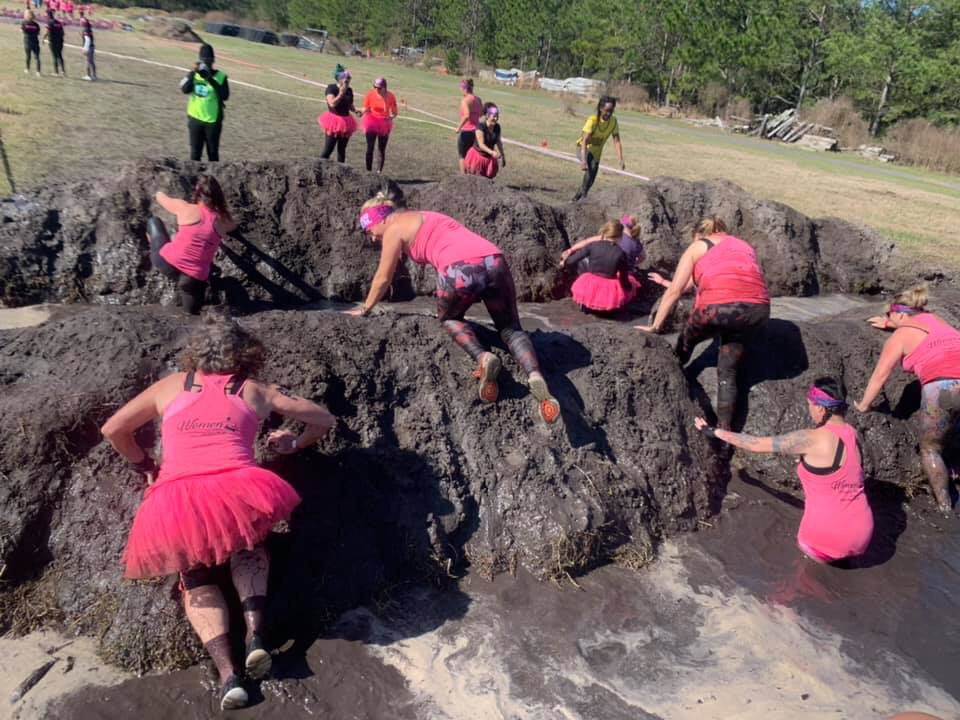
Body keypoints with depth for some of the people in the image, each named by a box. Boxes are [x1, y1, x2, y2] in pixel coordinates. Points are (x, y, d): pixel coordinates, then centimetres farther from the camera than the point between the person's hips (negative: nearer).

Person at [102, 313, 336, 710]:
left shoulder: (171, 385, 22)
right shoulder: (255, 391, 19)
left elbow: (112, 429, 28)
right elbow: (325, 419, 25)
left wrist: (146, 466, 40)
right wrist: (295, 444, 41)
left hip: (174, 501, 1)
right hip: (236, 489, -1)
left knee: (197, 583, 23)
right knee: (246, 552, 30)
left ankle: (227, 672, 3)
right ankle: (254, 635, 7)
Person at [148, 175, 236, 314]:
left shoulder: (185, 208, -5)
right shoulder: (221, 220, 1)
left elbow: (160, 196, 17)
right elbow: (233, 225, 27)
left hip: (166, 262, -1)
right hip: (194, 278, 2)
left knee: (153, 221, 24)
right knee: (192, 310, 30)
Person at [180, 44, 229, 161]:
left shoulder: (220, 77, -4)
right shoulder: (194, 74, 4)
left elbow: (225, 96, -18)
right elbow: (185, 90, -11)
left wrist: (211, 80, -23)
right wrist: (192, 72, -20)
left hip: (213, 121, -2)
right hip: (195, 119, 3)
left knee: (213, 152, 6)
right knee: (195, 152, 8)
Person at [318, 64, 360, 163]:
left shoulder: (349, 90, 7)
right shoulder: (331, 88, -9)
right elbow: (332, 103, -21)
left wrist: (355, 111, -1)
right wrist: (341, 93, -23)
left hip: (346, 123, 6)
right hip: (334, 122, -6)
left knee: (342, 149, 11)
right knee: (328, 149, -5)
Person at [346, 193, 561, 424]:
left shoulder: (394, 228, 14)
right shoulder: (424, 219, 35)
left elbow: (383, 278, 20)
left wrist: (364, 308, 35)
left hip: (461, 270, -6)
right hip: (495, 262, 6)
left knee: (449, 318, 22)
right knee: (511, 328, 17)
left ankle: (482, 357, -4)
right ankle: (534, 375, -9)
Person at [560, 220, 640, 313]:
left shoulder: (593, 246, -9)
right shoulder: (620, 253, -11)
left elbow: (572, 260, -1)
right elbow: (624, 278, -4)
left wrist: (564, 263, 21)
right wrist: (629, 287, 17)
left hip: (588, 290, 0)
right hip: (610, 294, 0)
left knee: (583, 261, 27)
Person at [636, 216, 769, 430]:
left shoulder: (698, 246, 18)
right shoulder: (743, 246, 33)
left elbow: (675, 292, 13)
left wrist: (655, 326, 21)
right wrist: (667, 282, 54)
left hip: (720, 307, -5)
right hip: (759, 310, 5)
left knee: (687, 339, 26)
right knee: (727, 371, 17)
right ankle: (724, 431, 14)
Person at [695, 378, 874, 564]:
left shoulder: (811, 440, -17)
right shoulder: (852, 433, 2)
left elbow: (757, 445, -9)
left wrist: (715, 432, 2)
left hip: (829, 538, -4)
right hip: (862, 536, 4)